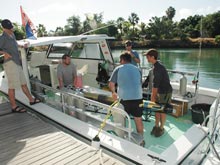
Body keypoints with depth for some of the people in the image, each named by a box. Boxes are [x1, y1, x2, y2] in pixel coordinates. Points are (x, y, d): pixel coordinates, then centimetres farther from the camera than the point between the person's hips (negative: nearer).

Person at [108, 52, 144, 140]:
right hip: (137, 98, 2)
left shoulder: (118, 69, 3)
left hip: (124, 99, -2)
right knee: (138, 120, 16)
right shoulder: (137, 69, 11)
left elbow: (111, 84, 0)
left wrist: (113, 92, 19)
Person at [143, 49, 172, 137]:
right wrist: (153, 94, 11)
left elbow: (156, 83, -24)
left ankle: (161, 128, 21)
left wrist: (153, 97, -18)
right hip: (159, 91, 8)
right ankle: (156, 126, 27)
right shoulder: (155, 66, 4)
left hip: (165, 92, -8)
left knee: (162, 111, 5)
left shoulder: (158, 68, -25)